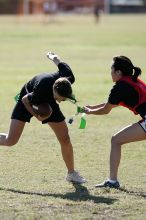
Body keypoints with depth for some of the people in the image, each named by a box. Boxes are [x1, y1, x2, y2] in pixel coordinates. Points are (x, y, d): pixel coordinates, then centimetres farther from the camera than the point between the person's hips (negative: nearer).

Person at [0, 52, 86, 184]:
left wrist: (52, 57, 9)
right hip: (28, 101, -4)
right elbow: (25, 99, -22)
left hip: (48, 103, 4)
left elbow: (58, 61, -11)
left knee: (65, 140, -2)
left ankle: (71, 173, 17)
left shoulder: (68, 79, -33)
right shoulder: (41, 92, -45)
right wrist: (35, 115, -29)